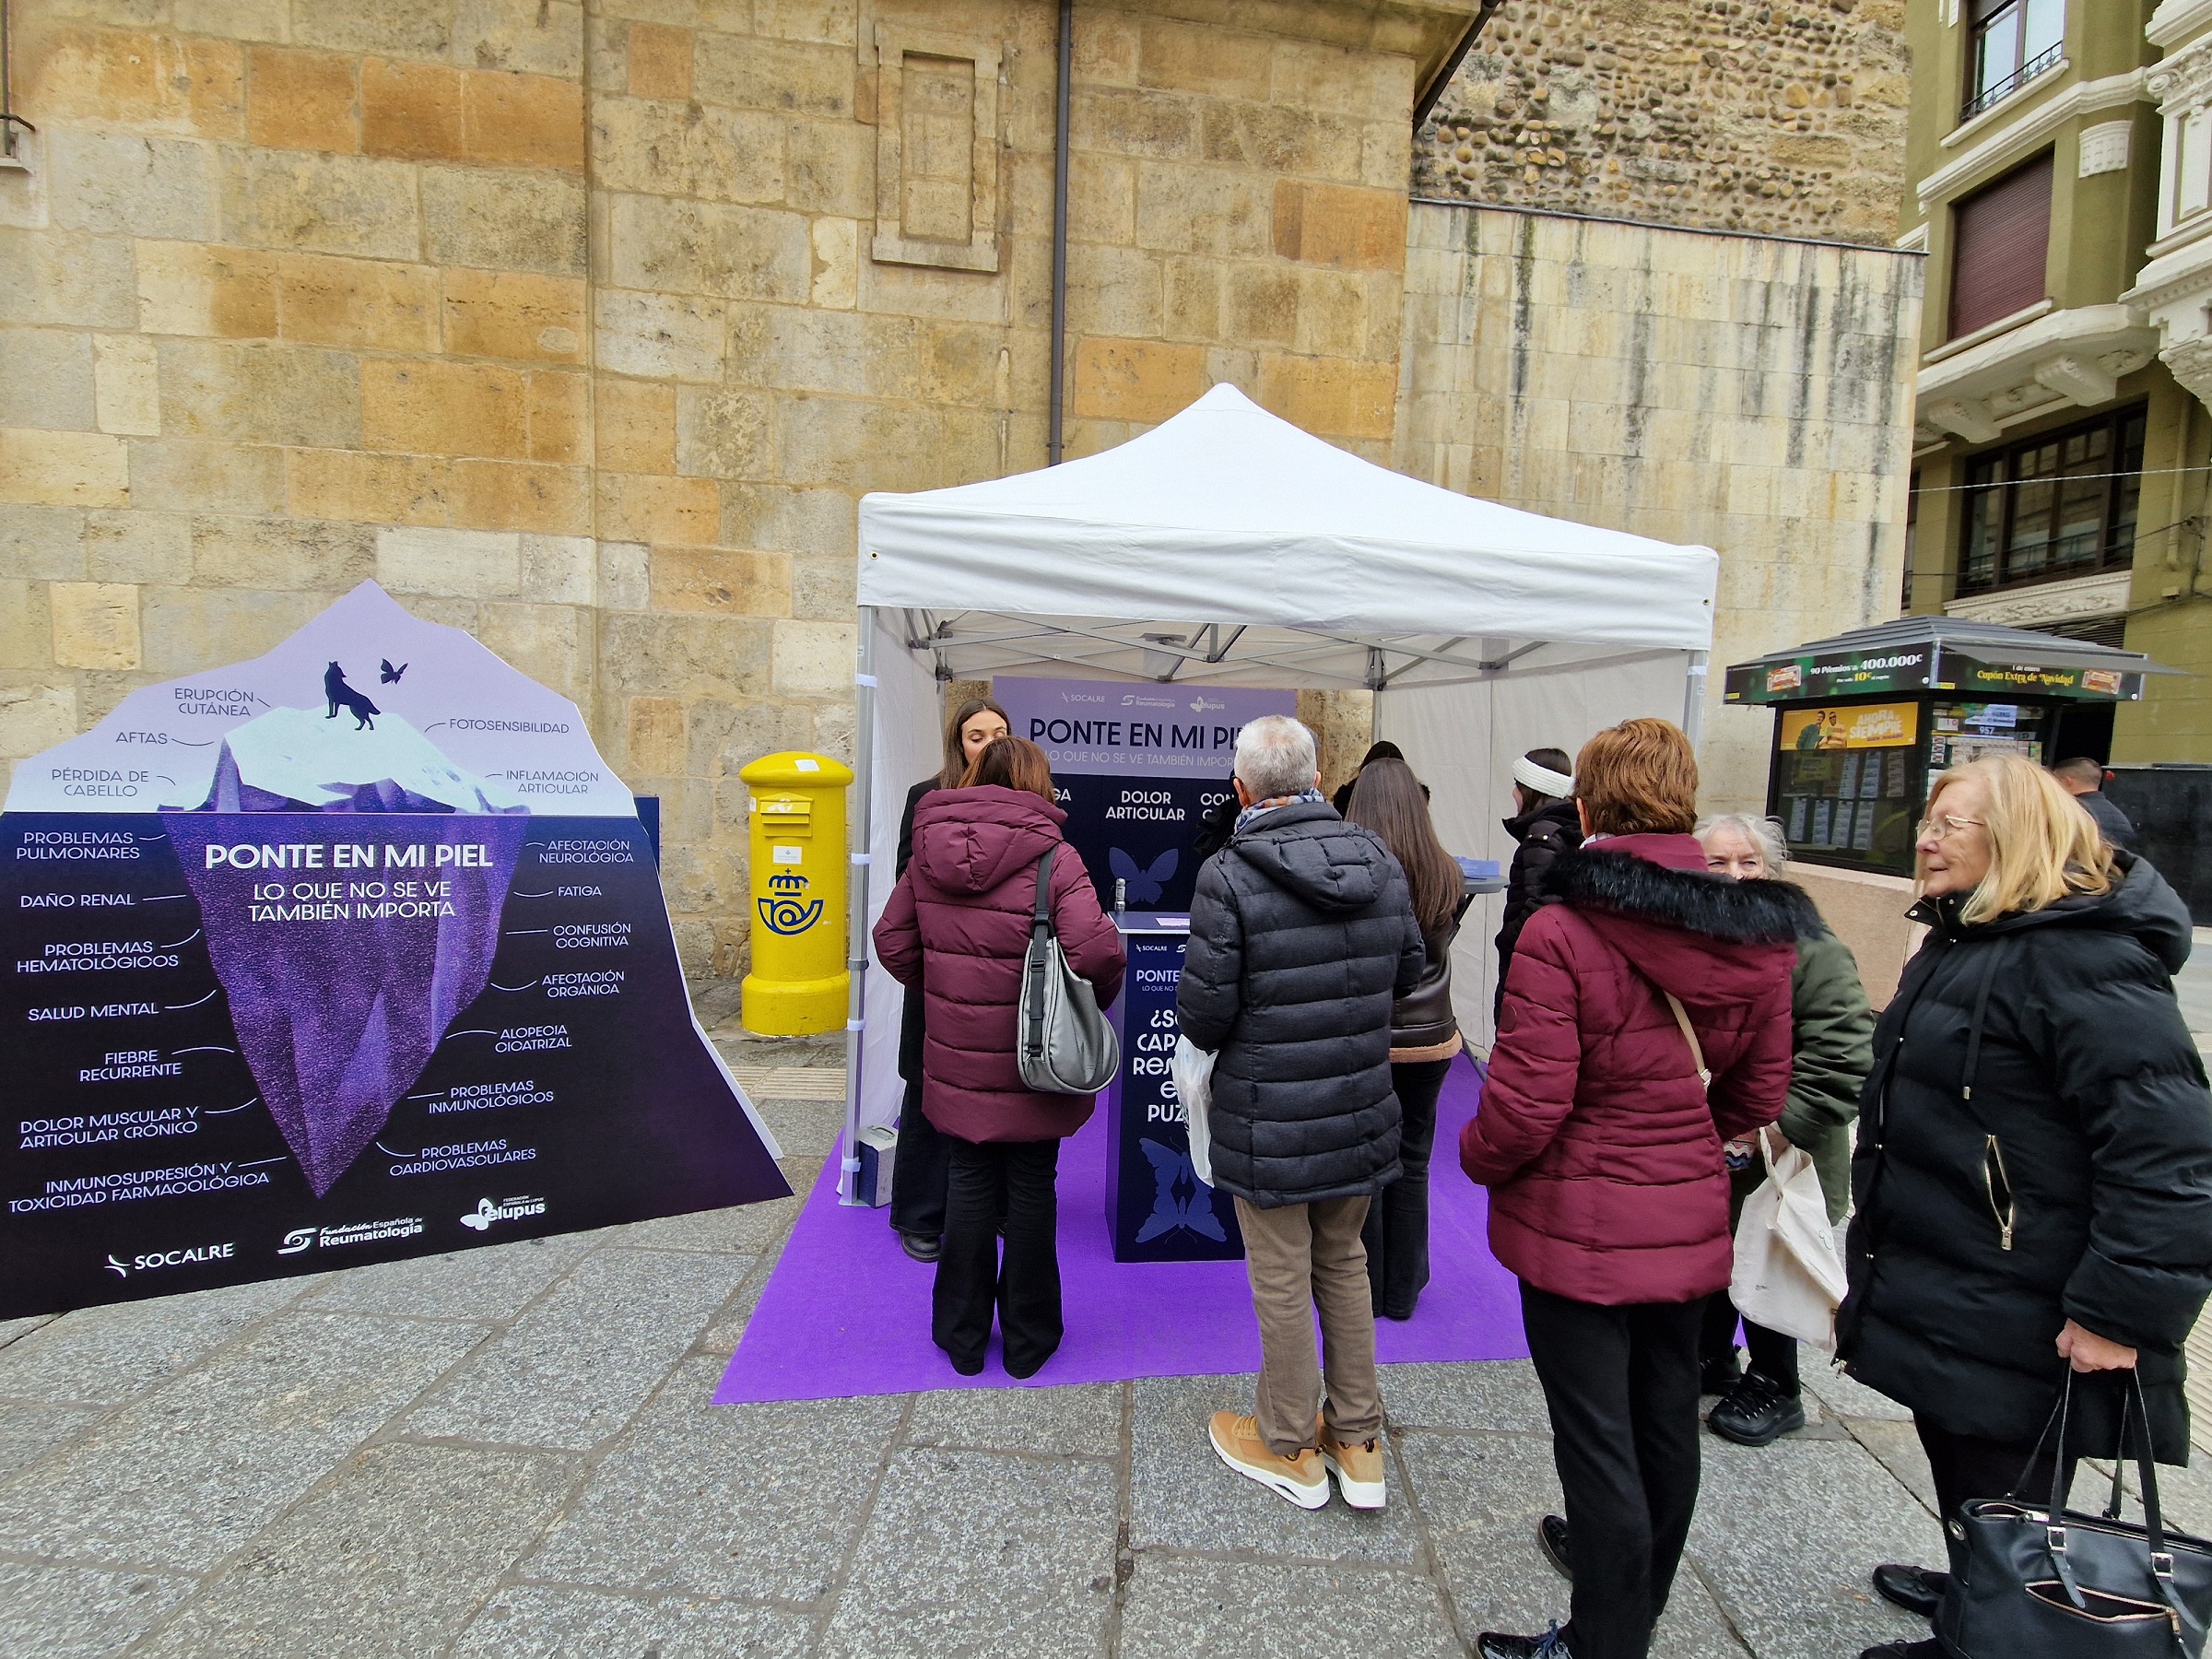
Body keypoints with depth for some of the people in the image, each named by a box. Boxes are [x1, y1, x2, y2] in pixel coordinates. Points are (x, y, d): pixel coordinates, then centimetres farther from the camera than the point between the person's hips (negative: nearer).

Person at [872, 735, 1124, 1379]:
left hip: (956, 1058, 4)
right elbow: (1096, 949, -25)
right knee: (1030, 1189, 13)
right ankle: (1027, 1339, 29)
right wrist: (1098, 997, -5)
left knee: (969, 1182, 17)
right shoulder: (1052, 856, -15)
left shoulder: (928, 851, 0)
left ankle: (963, 1335, 32)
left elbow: (892, 941, 5)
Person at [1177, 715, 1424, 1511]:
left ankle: (1290, 1449, 32)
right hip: (1361, 1110, 5)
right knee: (1344, 1266, 22)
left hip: (1267, 1119, -5)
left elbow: (1203, 1010, -19)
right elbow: (1408, 971, 7)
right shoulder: (1380, 860, -2)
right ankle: (1358, 1443, 36)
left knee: (1283, 1279, 12)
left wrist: (1213, 1038, 4)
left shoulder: (1229, 876, -20)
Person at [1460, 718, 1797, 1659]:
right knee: (1667, 1425, 24)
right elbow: (1759, 1098, 7)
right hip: (1691, 1219, 7)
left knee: (1597, 1443, 9)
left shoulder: (1560, 934, -22)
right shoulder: (1755, 936, -2)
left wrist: (1478, 1159, -2)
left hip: (1579, 1227, -7)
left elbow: (1525, 1108, -21)